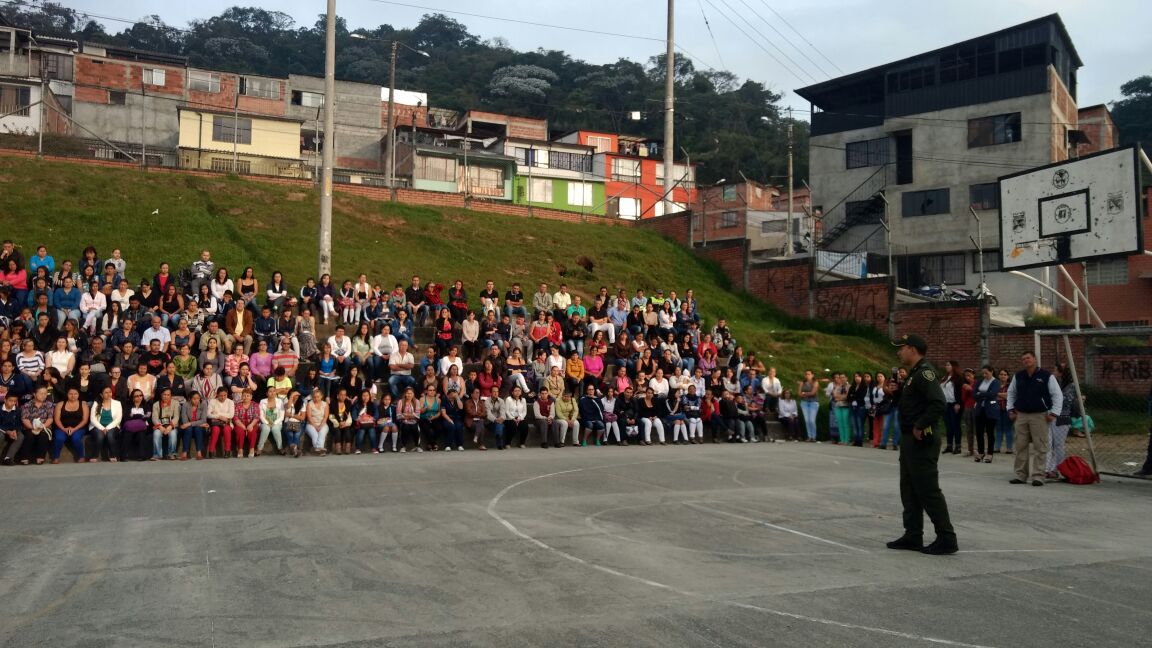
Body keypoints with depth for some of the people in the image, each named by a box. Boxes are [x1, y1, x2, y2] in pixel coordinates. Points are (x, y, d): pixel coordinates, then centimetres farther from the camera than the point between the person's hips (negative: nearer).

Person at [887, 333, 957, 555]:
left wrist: (920, 426, -22)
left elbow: (938, 404, -28)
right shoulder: (914, 374, 17)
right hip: (911, 440, 11)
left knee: (928, 490, -6)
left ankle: (946, 539, 0)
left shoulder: (925, 372, -16)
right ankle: (913, 536, 21)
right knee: (909, 489, 14)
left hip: (922, 440, -11)